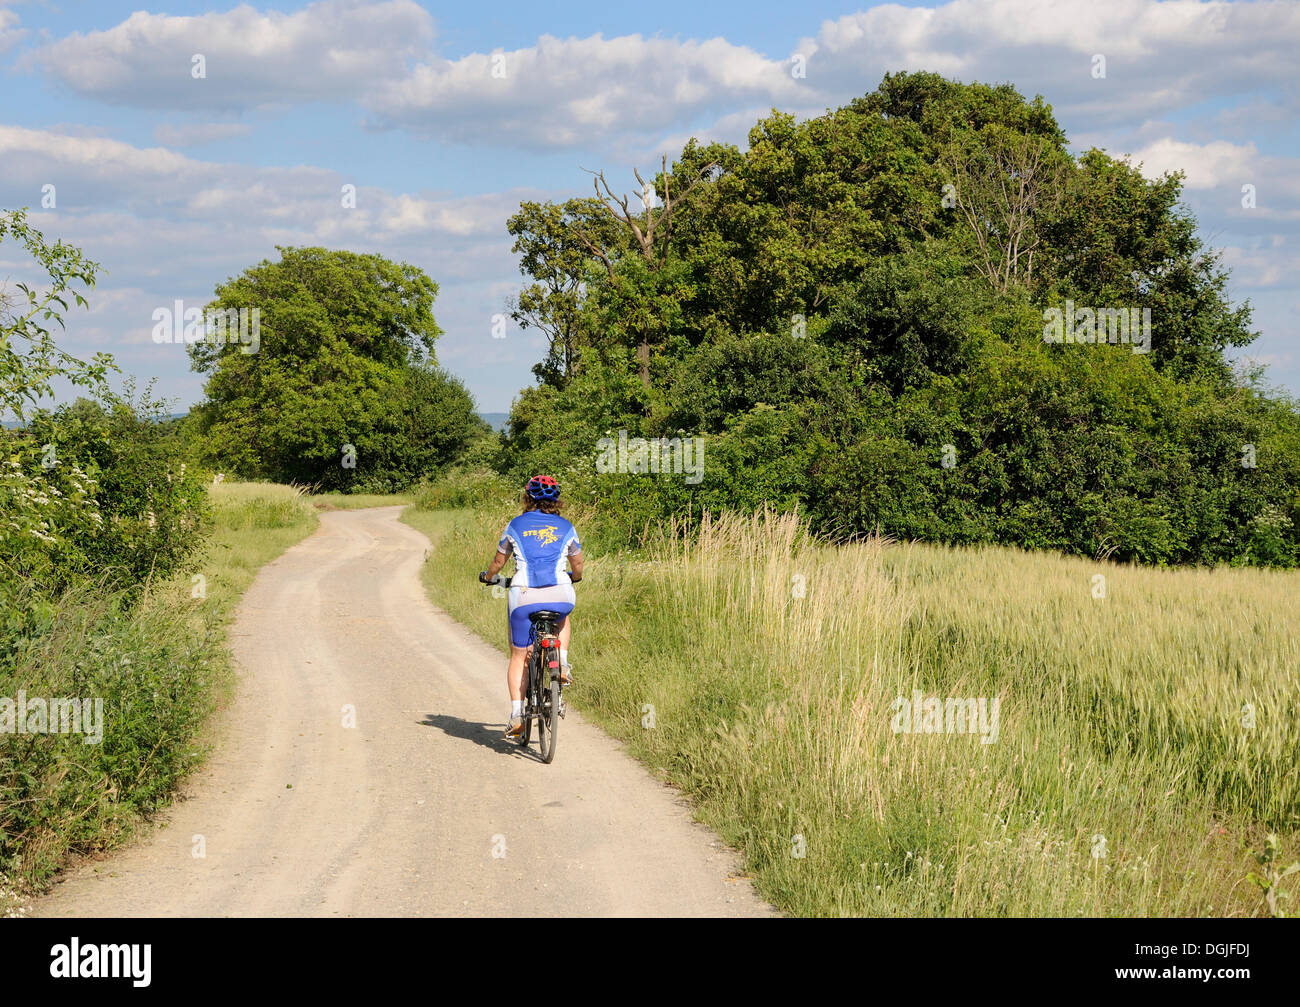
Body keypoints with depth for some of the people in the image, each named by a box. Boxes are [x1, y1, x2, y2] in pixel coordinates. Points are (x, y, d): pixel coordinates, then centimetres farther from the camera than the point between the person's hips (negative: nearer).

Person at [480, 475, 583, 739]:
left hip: (524, 597, -1)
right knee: (562, 618, 37)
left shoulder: (516, 526, 12)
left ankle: (516, 714, 2)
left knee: (518, 656, 13)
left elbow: (498, 561, 24)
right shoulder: (566, 528, 15)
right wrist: (573, 578, 49)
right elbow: (578, 567, 25)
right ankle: (563, 665, 14)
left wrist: (488, 577, 45)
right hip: (560, 596, 1)